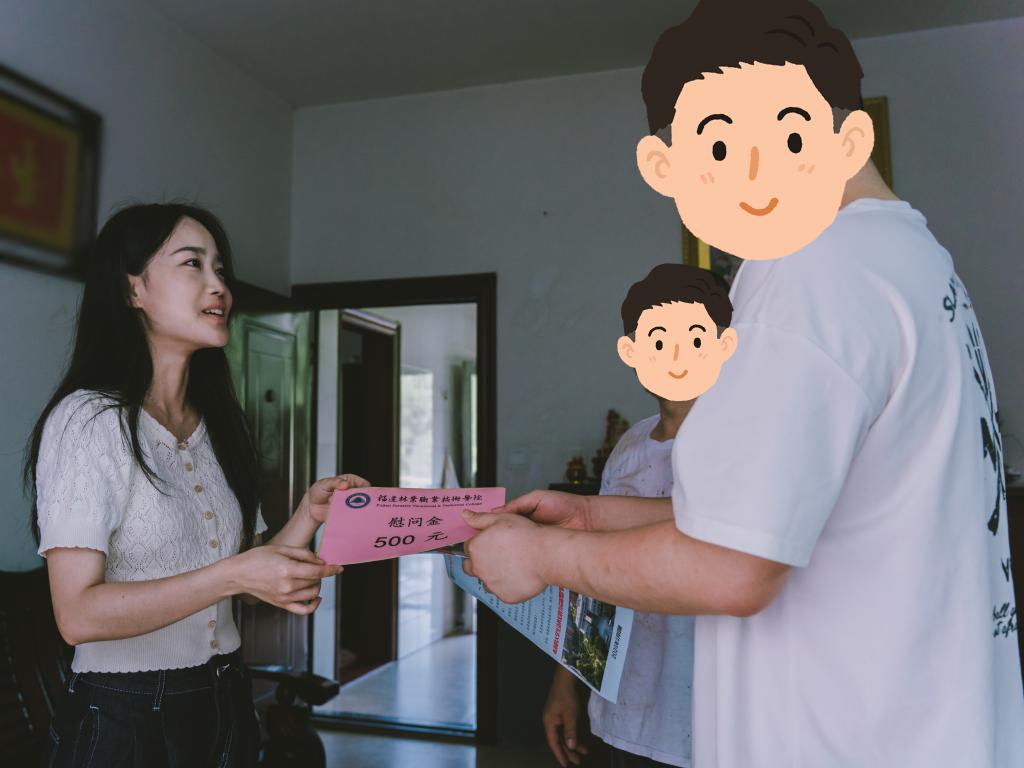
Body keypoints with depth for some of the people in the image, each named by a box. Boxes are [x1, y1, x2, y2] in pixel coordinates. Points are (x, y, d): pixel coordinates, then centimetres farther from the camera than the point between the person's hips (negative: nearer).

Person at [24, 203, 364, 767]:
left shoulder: (218, 425, 6)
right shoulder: (88, 419, -15)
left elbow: (247, 582, 5)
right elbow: (78, 615, -21)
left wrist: (309, 514, -10)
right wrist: (235, 575, -29)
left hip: (226, 704, 7)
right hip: (123, 716, -6)